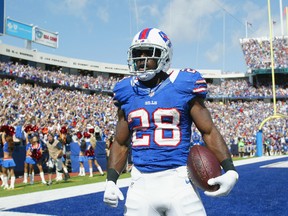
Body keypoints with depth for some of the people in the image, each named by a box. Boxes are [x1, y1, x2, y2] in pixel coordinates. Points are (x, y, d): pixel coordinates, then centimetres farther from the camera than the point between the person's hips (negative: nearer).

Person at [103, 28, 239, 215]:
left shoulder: (183, 86, -2)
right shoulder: (128, 92, 8)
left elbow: (209, 131, 1)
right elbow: (121, 143, 14)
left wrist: (230, 170, -11)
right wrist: (111, 181, 3)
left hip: (178, 181, -3)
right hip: (141, 184, 3)